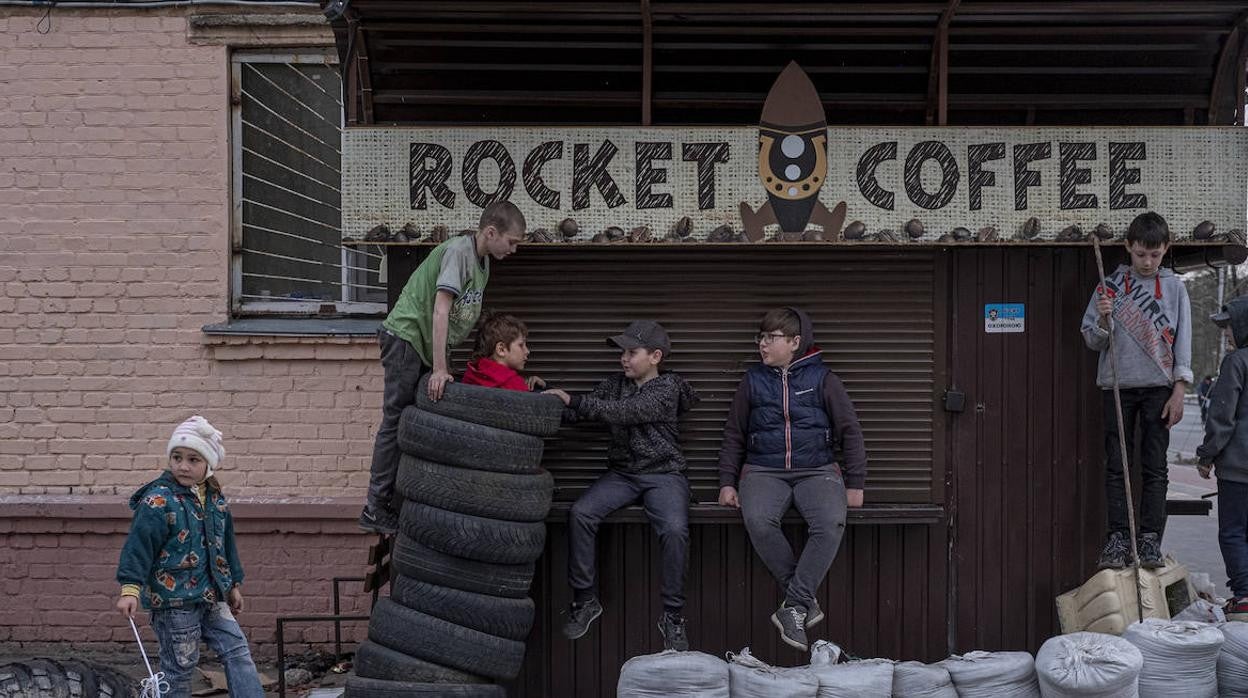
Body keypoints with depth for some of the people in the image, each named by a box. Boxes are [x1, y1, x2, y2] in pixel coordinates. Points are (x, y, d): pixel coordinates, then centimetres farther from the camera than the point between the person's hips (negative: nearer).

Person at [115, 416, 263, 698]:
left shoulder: (215, 499, 8)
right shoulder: (159, 500, -14)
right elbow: (138, 545, -18)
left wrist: (234, 584, 23)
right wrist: (130, 588, -27)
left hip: (211, 598, 7)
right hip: (174, 602, -7)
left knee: (238, 652, 3)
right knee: (179, 667, 1)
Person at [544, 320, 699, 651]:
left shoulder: (668, 387, -6)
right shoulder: (615, 384, 14)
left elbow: (624, 412, -19)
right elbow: (580, 413, 9)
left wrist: (573, 401, -24)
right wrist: (548, 395, -7)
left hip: (663, 473, -4)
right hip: (621, 474, 5)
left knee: (675, 530, -30)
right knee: (580, 514, -22)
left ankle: (673, 615, -14)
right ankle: (585, 599, -9)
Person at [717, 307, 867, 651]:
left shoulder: (822, 379, 6)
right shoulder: (753, 381, 13)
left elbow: (850, 431, 8)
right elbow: (734, 435, 18)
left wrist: (855, 484, 3)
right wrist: (727, 482, 9)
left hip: (816, 470, -1)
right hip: (764, 471, 1)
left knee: (831, 523, -33)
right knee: (758, 521, -33)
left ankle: (794, 605, -23)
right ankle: (806, 601, -19)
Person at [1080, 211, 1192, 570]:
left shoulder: (1174, 287, 7)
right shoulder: (1111, 285, 6)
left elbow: (1182, 340, 5)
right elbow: (1092, 341, 6)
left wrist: (1179, 391, -3)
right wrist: (1103, 320, -15)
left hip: (1158, 388, 0)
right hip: (1117, 387, 0)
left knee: (1155, 468, -1)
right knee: (1116, 467, -1)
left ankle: (1150, 539, 2)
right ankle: (1118, 538, 1)